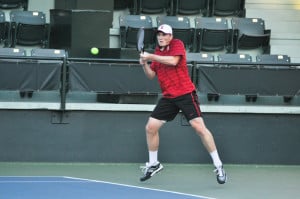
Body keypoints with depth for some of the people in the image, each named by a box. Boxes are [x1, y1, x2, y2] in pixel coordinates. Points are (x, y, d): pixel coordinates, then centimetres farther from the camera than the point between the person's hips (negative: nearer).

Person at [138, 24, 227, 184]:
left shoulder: (177, 44, -6)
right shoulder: (157, 52, 14)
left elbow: (173, 61, -24)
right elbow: (151, 75, 13)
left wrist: (150, 57, -21)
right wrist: (144, 64, -6)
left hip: (186, 94, -7)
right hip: (168, 97, 7)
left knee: (199, 127, -15)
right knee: (150, 127, 2)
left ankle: (218, 166, -10)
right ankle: (153, 164, 21)